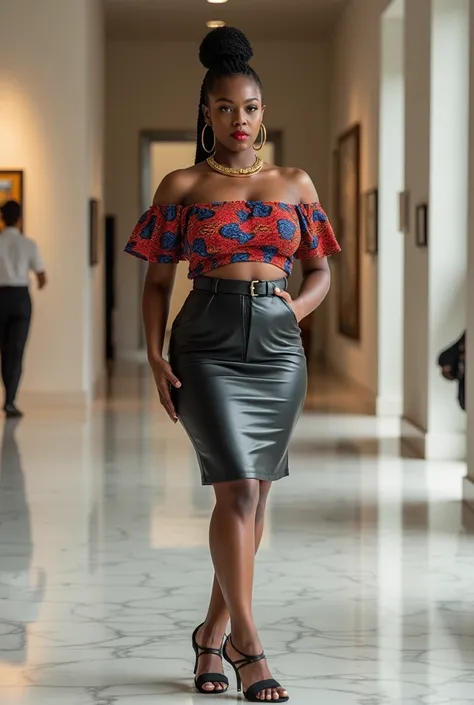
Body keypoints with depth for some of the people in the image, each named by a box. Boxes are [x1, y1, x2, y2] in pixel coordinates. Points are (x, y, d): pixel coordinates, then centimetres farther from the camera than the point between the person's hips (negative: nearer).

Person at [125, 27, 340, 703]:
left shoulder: (295, 184, 11)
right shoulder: (182, 186, 4)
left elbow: (321, 272, 16)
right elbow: (158, 280, 4)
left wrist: (295, 308, -4)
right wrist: (156, 356, -6)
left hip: (278, 347, 3)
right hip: (208, 346, -3)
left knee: (254, 494, 6)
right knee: (238, 488, -13)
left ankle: (214, 630, 21)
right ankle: (246, 642, -4)